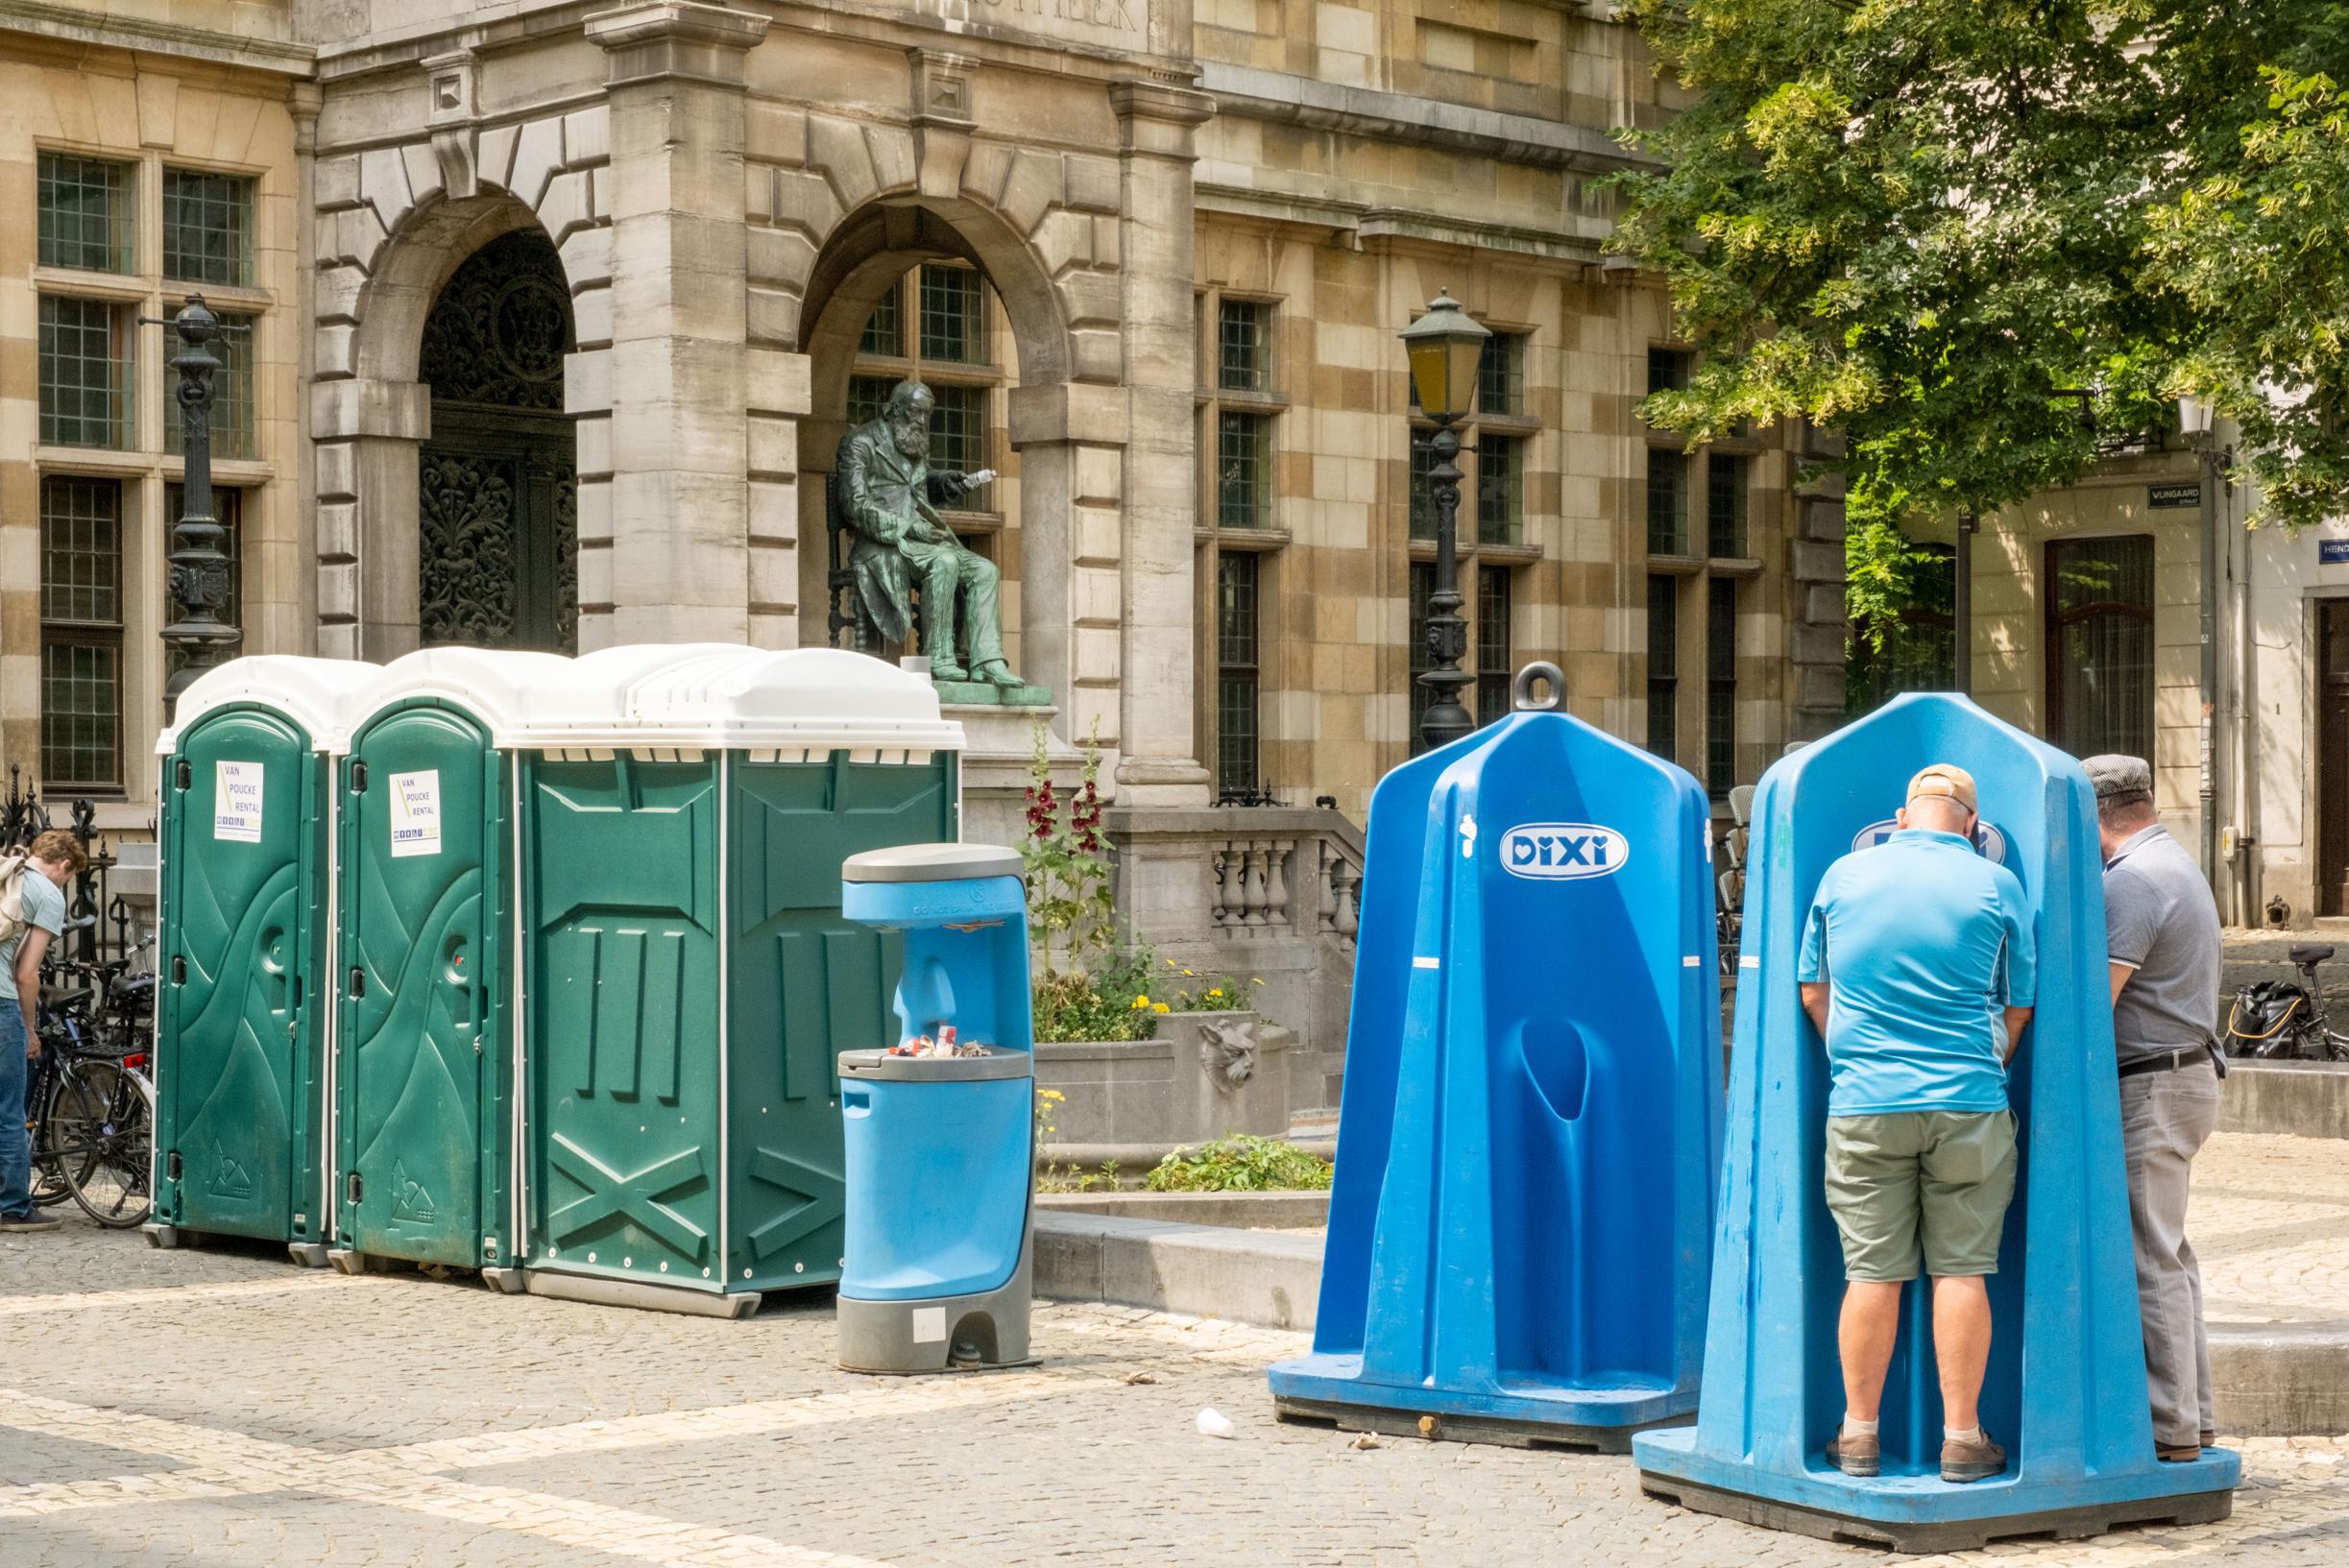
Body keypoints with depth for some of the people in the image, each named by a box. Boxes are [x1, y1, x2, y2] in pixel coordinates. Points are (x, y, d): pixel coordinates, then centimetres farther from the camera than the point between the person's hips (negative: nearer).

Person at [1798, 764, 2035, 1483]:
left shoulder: (1843, 876, 5)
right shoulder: (1995, 885, 1)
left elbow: (1813, 993, 12)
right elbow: (2018, 1006, 7)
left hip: (1865, 1103, 1)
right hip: (1967, 1103, -1)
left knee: (1872, 1271, 5)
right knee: (1960, 1269, 3)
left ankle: (1859, 1434, 11)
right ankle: (1961, 1436, 6)